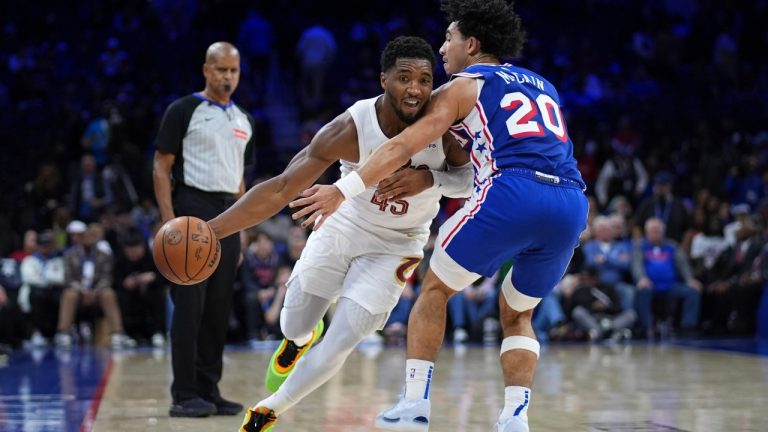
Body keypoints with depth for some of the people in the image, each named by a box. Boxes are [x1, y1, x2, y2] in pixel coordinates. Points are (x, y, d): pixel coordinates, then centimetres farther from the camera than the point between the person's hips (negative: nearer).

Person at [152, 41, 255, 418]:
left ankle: (208, 389, 13)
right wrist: (169, 221, -16)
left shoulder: (244, 120, 16)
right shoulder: (183, 111, -3)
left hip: (228, 216, 6)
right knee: (189, 305, -8)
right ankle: (184, 394, -5)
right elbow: (162, 167, -6)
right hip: (192, 209, -6)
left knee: (219, 307, 7)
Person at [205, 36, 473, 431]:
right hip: (344, 224, 0)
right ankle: (302, 338, 49)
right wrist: (212, 230, -38)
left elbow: (471, 177, -11)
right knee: (294, 328, 7)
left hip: (395, 244, 0)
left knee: (341, 342, -9)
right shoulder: (351, 129, -31)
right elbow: (282, 188, -29)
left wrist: (429, 180, -35)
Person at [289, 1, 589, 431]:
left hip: (513, 194, -5)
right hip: (573, 203, 5)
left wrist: (343, 190, -2)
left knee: (435, 290, 15)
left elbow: (405, 145, 3)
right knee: (517, 315, 23)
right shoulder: (542, 86, 32)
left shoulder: (462, 88, 14)